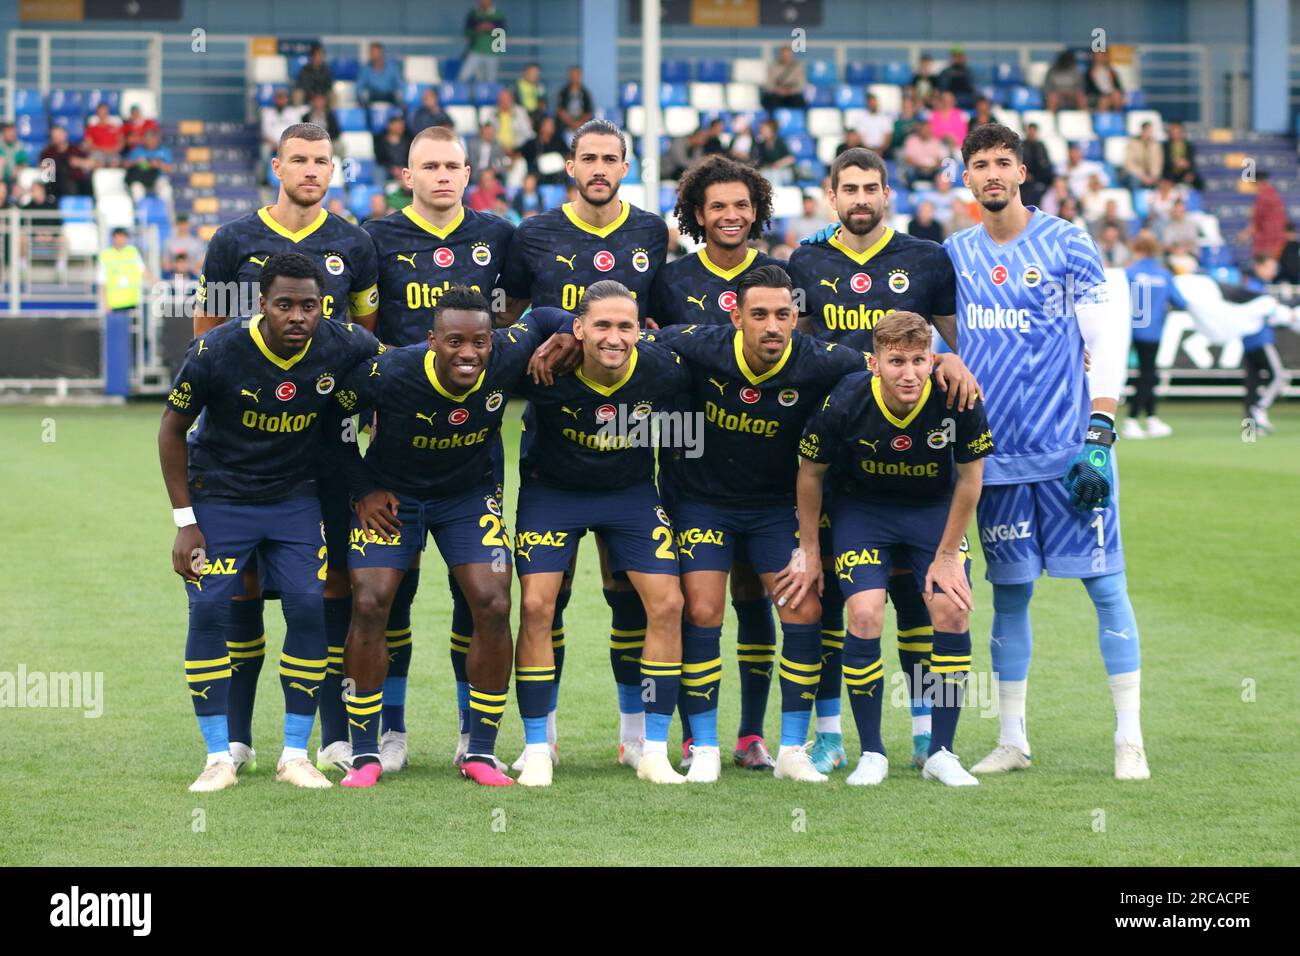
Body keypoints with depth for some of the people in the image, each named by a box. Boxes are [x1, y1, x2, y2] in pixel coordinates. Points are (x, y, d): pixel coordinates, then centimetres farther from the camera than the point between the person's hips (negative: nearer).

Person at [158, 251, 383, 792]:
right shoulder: (216, 352, -22)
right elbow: (172, 428, -8)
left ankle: (295, 755, 2)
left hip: (295, 499, 2)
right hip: (218, 498, -2)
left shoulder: (343, 347, -17)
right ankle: (219, 758, -1)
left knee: (309, 607, -10)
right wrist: (185, 521, -9)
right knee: (210, 611, -12)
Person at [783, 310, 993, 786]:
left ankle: (941, 752, 1)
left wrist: (947, 554, -8)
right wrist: (809, 552, -2)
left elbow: (969, 477, -11)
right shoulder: (845, 402, -28)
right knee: (864, 615, -18)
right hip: (861, 509, -1)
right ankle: (871, 754, -2)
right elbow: (810, 473, -9)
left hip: (935, 510, 1)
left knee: (952, 612, -14)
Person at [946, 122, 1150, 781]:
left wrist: (1099, 437, -13)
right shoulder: (954, 255, 10)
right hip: (996, 454, 4)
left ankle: (1129, 738, 2)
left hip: (1068, 448, -3)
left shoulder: (1065, 245, -2)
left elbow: (1108, 342, -5)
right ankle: (1012, 741, 16)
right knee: (1009, 594, 8)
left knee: (1106, 585, -4)